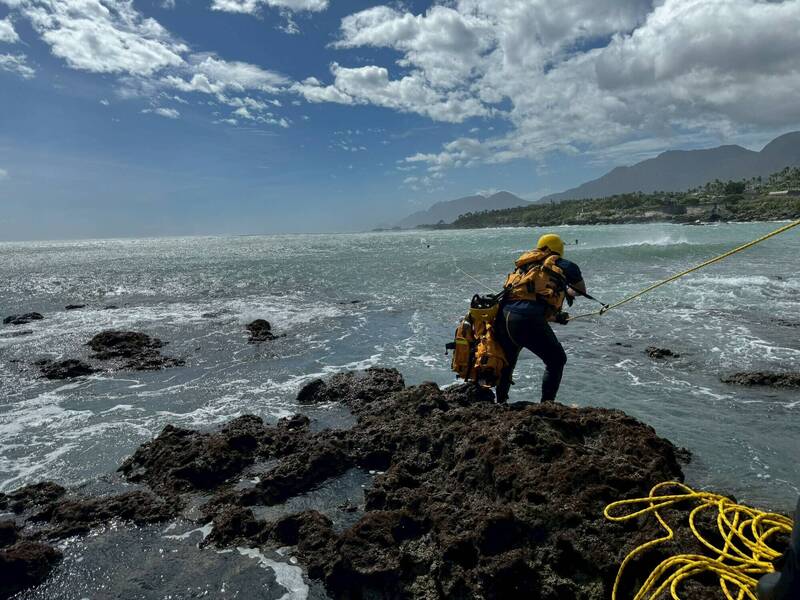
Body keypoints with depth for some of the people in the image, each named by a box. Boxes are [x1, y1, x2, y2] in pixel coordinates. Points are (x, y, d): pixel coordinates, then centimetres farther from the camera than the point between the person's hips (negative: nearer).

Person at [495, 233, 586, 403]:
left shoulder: (524, 265, 26)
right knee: (556, 359, 14)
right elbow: (581, 288, 25)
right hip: (527, 320, -6)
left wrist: (555, 316, 40)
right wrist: (570, 293, 47)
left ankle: (500, 403, 37)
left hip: (503, 318, 6)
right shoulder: (560, 265, 11)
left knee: (506, 363, 27)